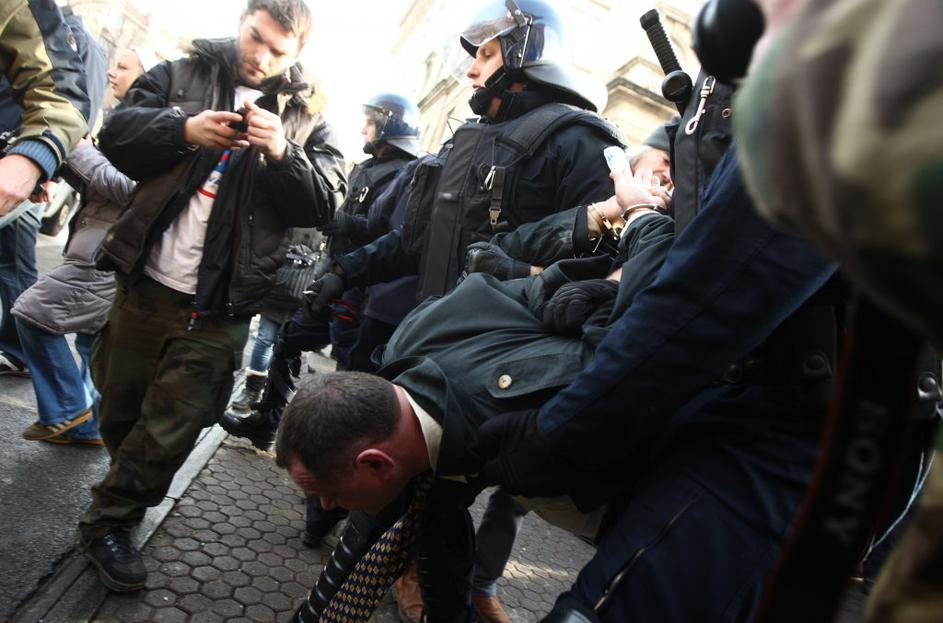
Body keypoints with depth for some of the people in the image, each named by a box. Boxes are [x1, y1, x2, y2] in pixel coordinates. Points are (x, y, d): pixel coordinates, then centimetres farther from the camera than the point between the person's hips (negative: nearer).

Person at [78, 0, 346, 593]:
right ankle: (131, 489, 45)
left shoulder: (304, 117, 4)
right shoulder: (185, 74, 7)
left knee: (170, 428, 1)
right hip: (147, 283, 2)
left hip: (216, 311, -2)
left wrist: (282, 155, -22)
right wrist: (182, 130, -18)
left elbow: (326, 202, -5)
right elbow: (117, 132, 0)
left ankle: (110, 519, 22)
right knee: (120, 408, 18)